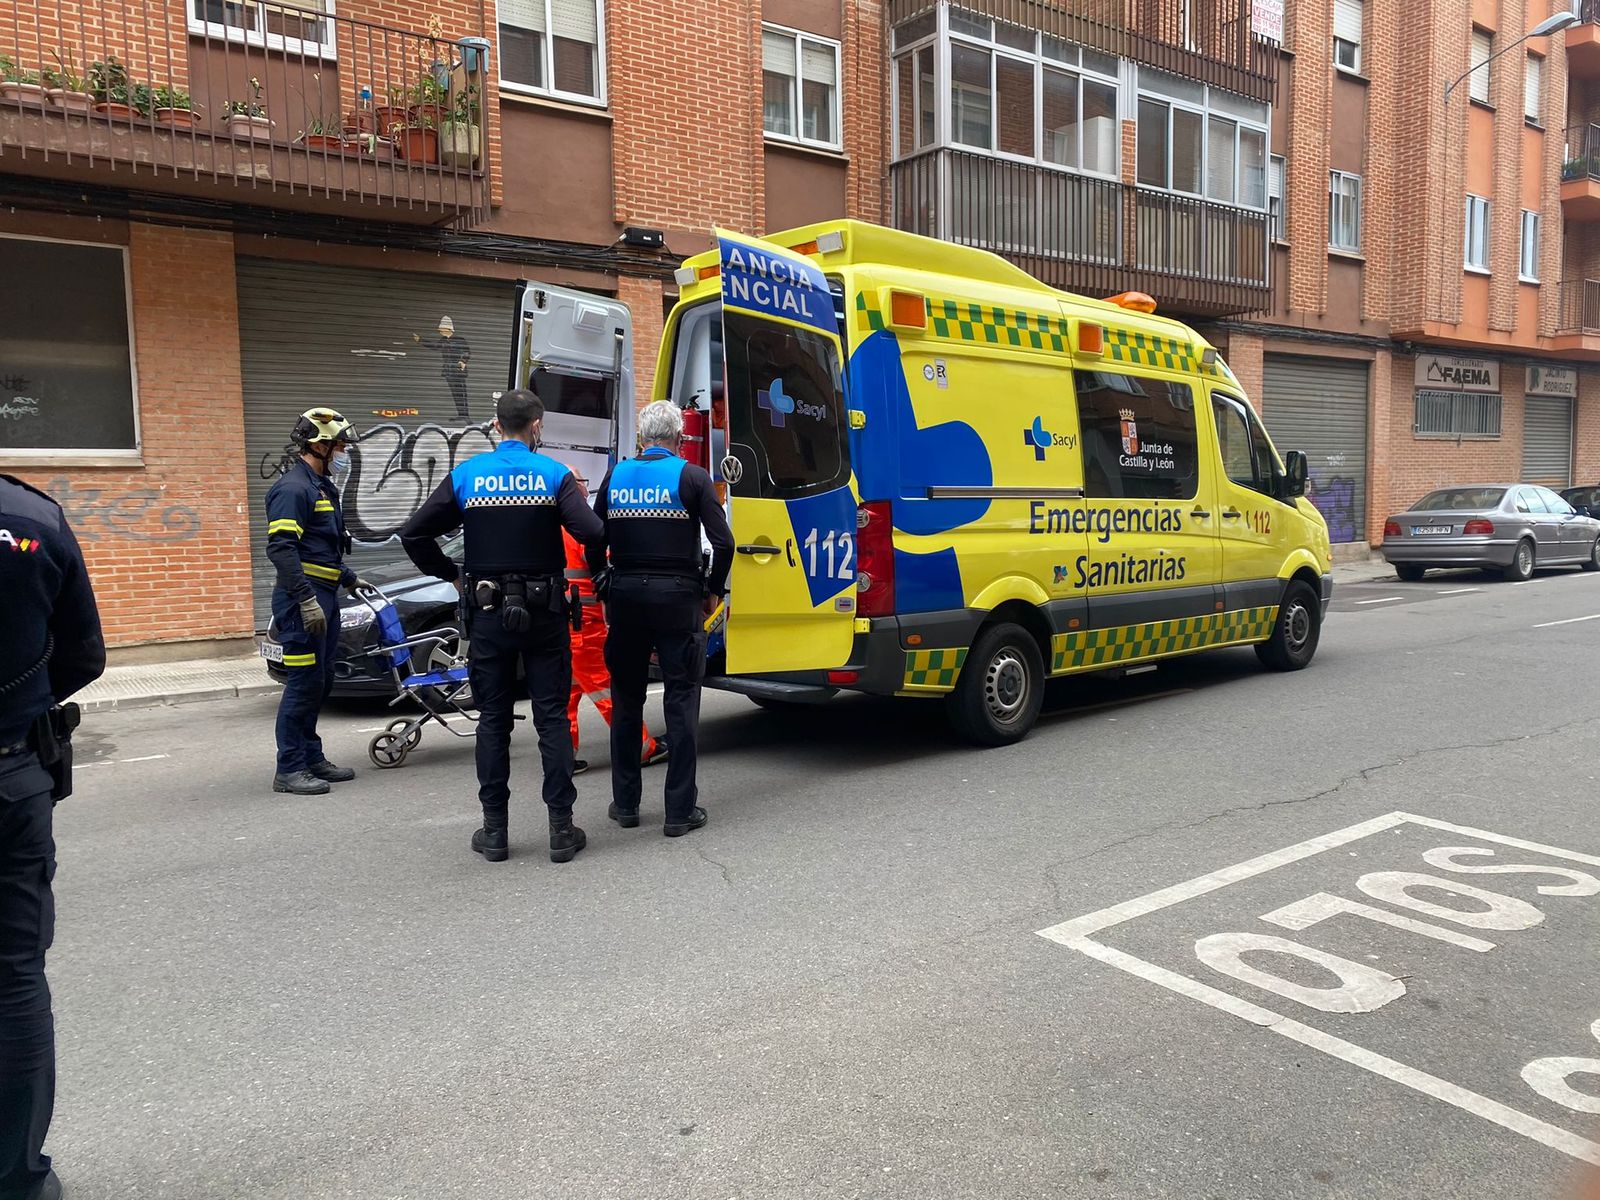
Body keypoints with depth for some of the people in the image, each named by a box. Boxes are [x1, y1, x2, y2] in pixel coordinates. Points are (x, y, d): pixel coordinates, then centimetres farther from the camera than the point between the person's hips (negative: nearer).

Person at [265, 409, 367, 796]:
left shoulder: (321, 487, 19)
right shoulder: (292, 488, -13)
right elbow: (281, 548, -22)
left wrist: (348, 578, 32)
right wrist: (306, 600, -26)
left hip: (323, 596, 10)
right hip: (303, 599, -10)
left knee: (320, 683, 14)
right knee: (304, 683, -7)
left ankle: (312, 758, 23)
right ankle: (289, 770, 0)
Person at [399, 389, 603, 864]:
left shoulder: (466, 476, 1)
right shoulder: (553, 475, -5)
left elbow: (414, 534, -2)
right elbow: (591, 533, -17)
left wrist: (451, 576, 10)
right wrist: (578, 498, 4)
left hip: (488, 612, 2)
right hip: (544, 611, -1)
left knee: (493, 720, 10)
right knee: (552, 718, 5)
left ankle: (495, 830, 15)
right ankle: (561, 828, 8)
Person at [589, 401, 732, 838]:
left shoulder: (615, 476, 7)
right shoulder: (692, 477, -3)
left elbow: (594, 544, 6)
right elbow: (723, 542, -9)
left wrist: (605, 590, 16)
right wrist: (713, 592, 4)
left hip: (625, 594, 3)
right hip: (677, 596, -3)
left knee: (626, 700, 14)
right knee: (681, 703, 3)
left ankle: (625, 804, 21)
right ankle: (680, 811, 5)